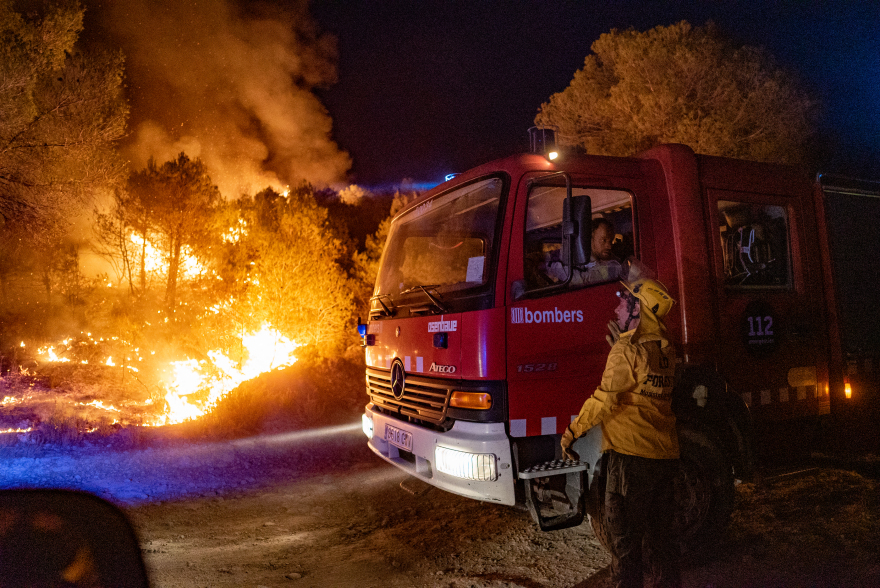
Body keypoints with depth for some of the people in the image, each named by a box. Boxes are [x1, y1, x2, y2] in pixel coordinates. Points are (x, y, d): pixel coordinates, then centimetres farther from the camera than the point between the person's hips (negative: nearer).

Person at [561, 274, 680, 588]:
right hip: (666, 455, 8)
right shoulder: (666, 350, 9)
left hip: (631, 455, -8)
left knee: (625, 537, 2)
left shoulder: (627, 350, -13)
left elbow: (605, 400, -17)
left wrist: (572, 432, -9)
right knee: (659, 535, 19)